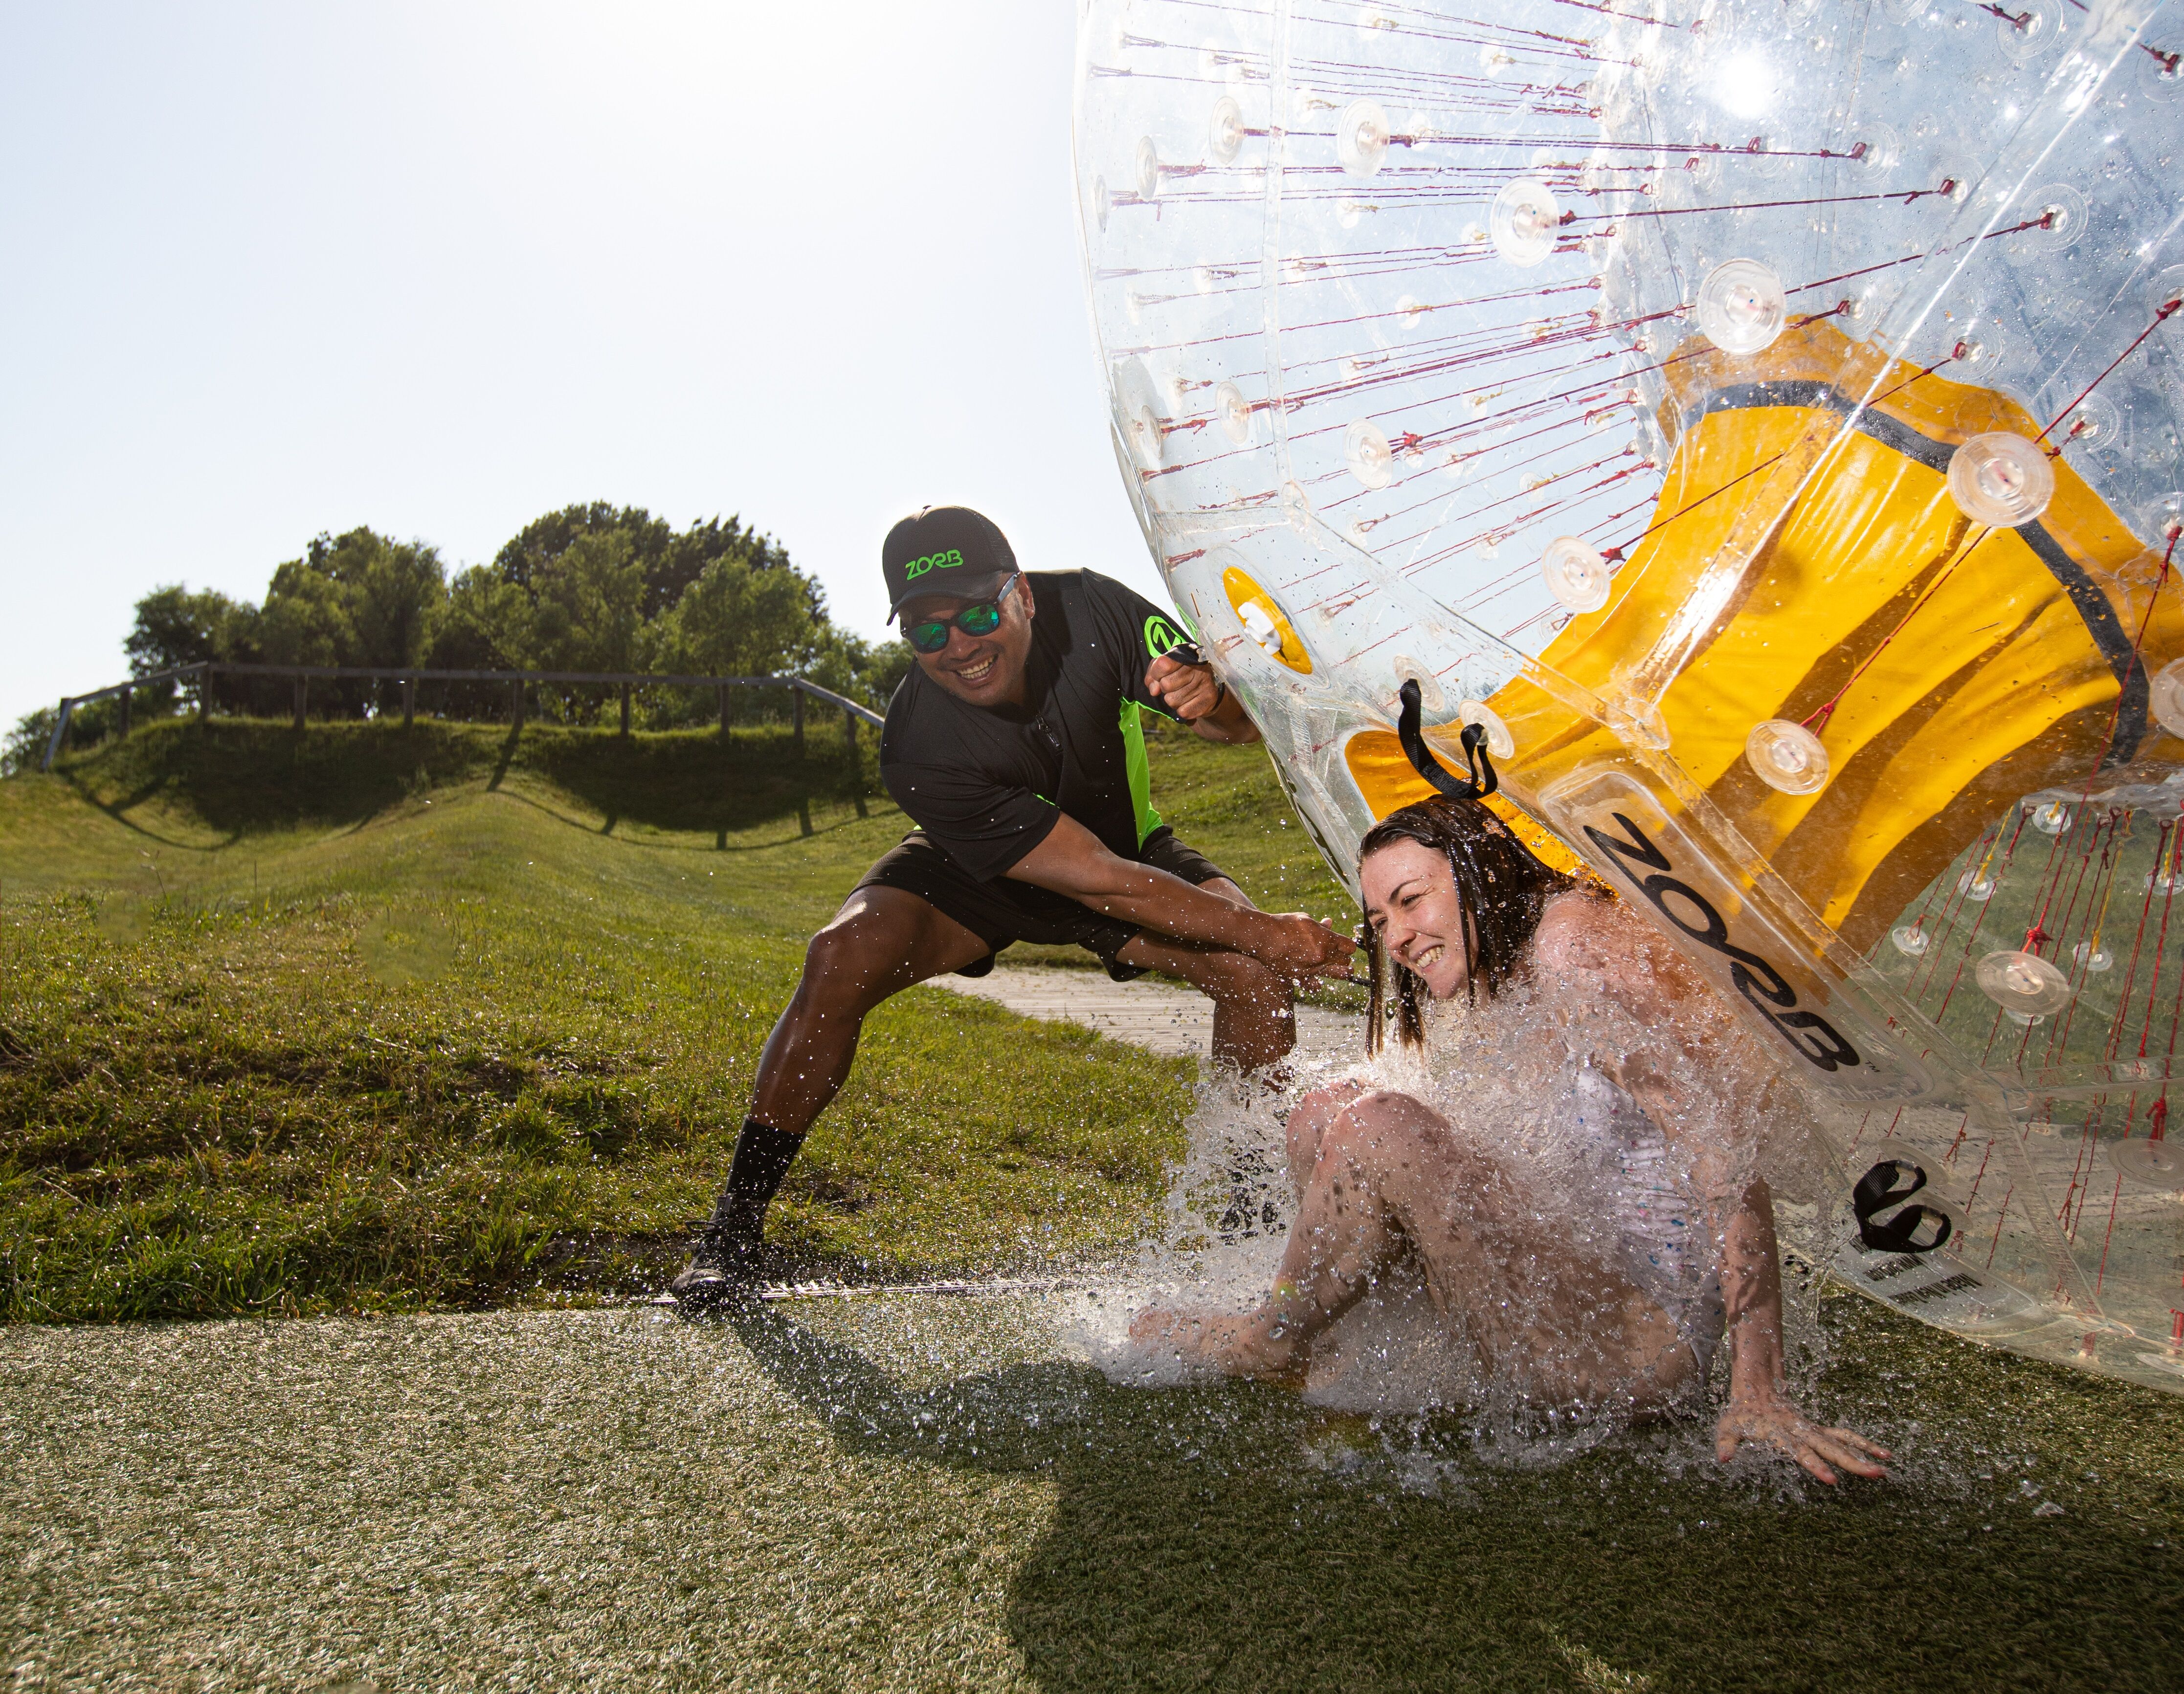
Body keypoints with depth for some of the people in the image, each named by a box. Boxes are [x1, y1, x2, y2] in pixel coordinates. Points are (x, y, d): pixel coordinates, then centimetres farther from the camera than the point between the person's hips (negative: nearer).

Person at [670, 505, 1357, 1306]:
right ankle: (733, 1232, -12)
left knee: (1259, 975, -22)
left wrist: (1211, 694, -40)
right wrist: (1261, 928, -37)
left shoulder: (1088, 608, -27)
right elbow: (1102, 882, -35)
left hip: (1129, 837, 3)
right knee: (842, 959, -28)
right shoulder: (919, 754, -35)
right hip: (983, 870, -2)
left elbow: (1246, 721, -15)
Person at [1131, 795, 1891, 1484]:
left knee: (1378, 1131, -22)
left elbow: (1729, 1166, -20)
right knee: (1327, 1114, 6)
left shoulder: (1571, 944, -16)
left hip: (1652, 1340, -9)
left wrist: (1758, 1395, -23)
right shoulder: (1485, 998, 12)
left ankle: (1273, 1339, 2)